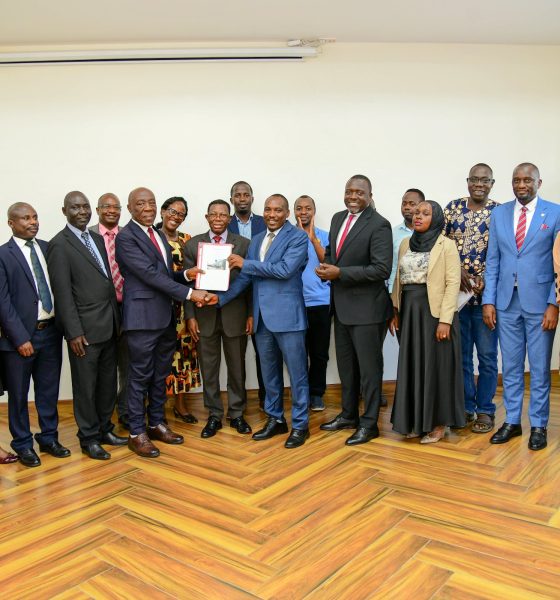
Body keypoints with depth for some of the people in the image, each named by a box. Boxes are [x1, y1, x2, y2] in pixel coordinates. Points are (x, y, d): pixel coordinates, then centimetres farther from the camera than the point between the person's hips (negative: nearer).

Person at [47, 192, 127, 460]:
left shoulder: (97, 238, 13)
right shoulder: (59, 245, -9)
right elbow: (63, 293, -12)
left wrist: (117, 318, 11)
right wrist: (74, 332, -15)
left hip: (109, 325, 7)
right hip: (85, 329, -7)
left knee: (108, 382, 15)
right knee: (86, 385, 6)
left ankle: (105, 429, 31)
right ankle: (89, 438, 21)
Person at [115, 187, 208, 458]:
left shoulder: (159, 235, 17)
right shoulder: (126, 237, -10)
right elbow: (150, 274, -18)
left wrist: (186, 275, -2)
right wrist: (189, 293, -19)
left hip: (166, 316, 8)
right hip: (142, 317, -8)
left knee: (160, 375, 15)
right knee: (140, 377, 2)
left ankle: (157, 423, 29)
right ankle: (137, 433, 14)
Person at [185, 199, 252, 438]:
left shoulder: (243, 244, 1)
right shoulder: (192, 244, 3)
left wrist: (251, 314, -2)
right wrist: (190, 316, -3)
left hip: (235, 314, 0)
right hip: (205, 314, 1)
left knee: (237, 368, 10)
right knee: (209, 369, 9)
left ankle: (237, 414, 26)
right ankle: (214, 415, 23)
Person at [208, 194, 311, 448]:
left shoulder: (298, 237, -6)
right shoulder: (256, 240, 14)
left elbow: (285, 269, -20)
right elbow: (245, 277, 10)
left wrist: (245, 263, -15)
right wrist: (221, 297, -3)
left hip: (287, 314, -6)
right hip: (262, 316, 7)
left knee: (296, 372, 2)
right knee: (269, 371, 15)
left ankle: (300, 424, 15)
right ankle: (275, 419, 29)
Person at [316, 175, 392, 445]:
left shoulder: (379, 225, -14)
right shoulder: (338, 218, 9)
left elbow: (381, 269, -21)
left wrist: (340, 273, -21)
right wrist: (327, 266, -4)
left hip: (366, 307, -8)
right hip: (341, 305, 8)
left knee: (368, 366, 4)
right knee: (346, 364, 18)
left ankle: (369, 423, 18)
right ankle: (348, 414, 34)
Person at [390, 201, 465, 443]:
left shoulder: (447, 245, -5)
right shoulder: (405, 243, 11)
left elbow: (453, 283, -11)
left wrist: (445, 320, -17)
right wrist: (394, 311, 7)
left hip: (435, 311, -5)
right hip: (409, 311, 5)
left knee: (436, 366, 2)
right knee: (412, 366, 10)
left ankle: (438, 423, 15)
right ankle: (416, 420, 22)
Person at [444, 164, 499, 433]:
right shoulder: (452, 208, 7)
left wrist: (485, 280, -18)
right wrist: (458, 271, -12)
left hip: (485, 293, -2)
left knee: (487, 355, 5)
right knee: (460, 353, 10)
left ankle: (485, 410, 18)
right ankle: (465, 406, 23)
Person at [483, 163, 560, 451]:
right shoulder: (499, 214, 7)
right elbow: (492, 261, 6)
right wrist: (488, 300, 0)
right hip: (507, 301, 3)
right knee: (510, 366, 11)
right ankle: (512, 421, 24)